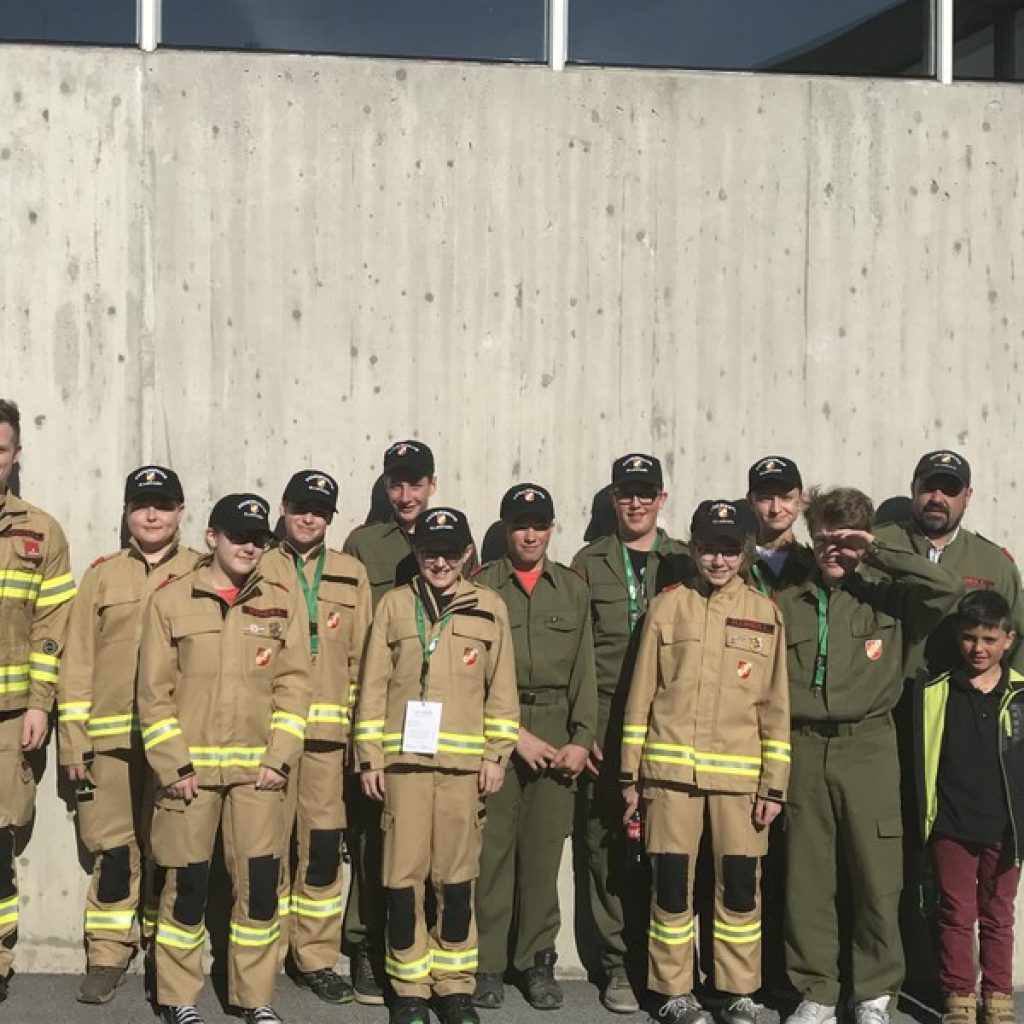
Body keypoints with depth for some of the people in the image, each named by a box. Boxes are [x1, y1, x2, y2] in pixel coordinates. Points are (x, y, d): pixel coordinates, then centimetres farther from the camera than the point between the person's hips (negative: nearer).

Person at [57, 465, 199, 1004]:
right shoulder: (102, 575, 10)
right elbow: (77, 660, 8)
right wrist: (72, 739, 2)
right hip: (112, 736, 1)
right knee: (113, 849, 2)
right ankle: (107, 956, 13)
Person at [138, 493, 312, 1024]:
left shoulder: (283, 602, 8)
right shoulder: (170, 600, 3)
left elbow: (293, 684, 4)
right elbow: (155, 691, 0)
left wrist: (279, 759, -5)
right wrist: (172, 765, -7)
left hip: (257, 768, 1)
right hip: (188, 766, -1)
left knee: (260, 882, 0)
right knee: (186, 882, 3)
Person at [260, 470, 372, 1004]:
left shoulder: (352, 574, 12)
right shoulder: (258, 570, 8)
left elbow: (361, 657, 11)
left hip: (328, 729, 1)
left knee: (324, 846, 1)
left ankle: (317, 957, 11)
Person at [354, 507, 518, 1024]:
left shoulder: (489, 608, 8)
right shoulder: (394, 604, 8)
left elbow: (502, 686, 8)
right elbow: (373, 685, 7)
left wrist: (496, 754, 2)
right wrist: (369, 757, 2)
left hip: (464, 762, 0)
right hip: (403, 758, 0)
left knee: (456, 877, 4)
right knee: (402, 876, -1)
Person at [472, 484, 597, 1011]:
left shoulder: (573, 590, 12)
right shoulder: (481, 587, 3)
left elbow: (583, 671, 10)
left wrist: (581, 740, 0)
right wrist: (514, 733, -8)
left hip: (556, 735, 2)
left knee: (544, 849, 3)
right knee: (492, 846, -3)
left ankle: (538, 961, 14)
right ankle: (487, 965, 6)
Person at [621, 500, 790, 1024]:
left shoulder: (765, 614, 6)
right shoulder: (666, 606, 4)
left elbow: (775, 706, 6)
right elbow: (641, 695, 6)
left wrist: (774, 785, 1)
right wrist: (630, 774, 3)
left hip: (740, 772, 1)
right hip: (670, 768, 0)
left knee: (740, 884, 3)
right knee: (671, 881, 3)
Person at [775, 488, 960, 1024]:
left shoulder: (887, 597, 5)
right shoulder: (788, 603, 11)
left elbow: (945, 589, -13)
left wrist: (876, 552, -8)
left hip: (868, 747, -2)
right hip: (804, 748, 2)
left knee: (876, 875, 1)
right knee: (808, 878, 5)